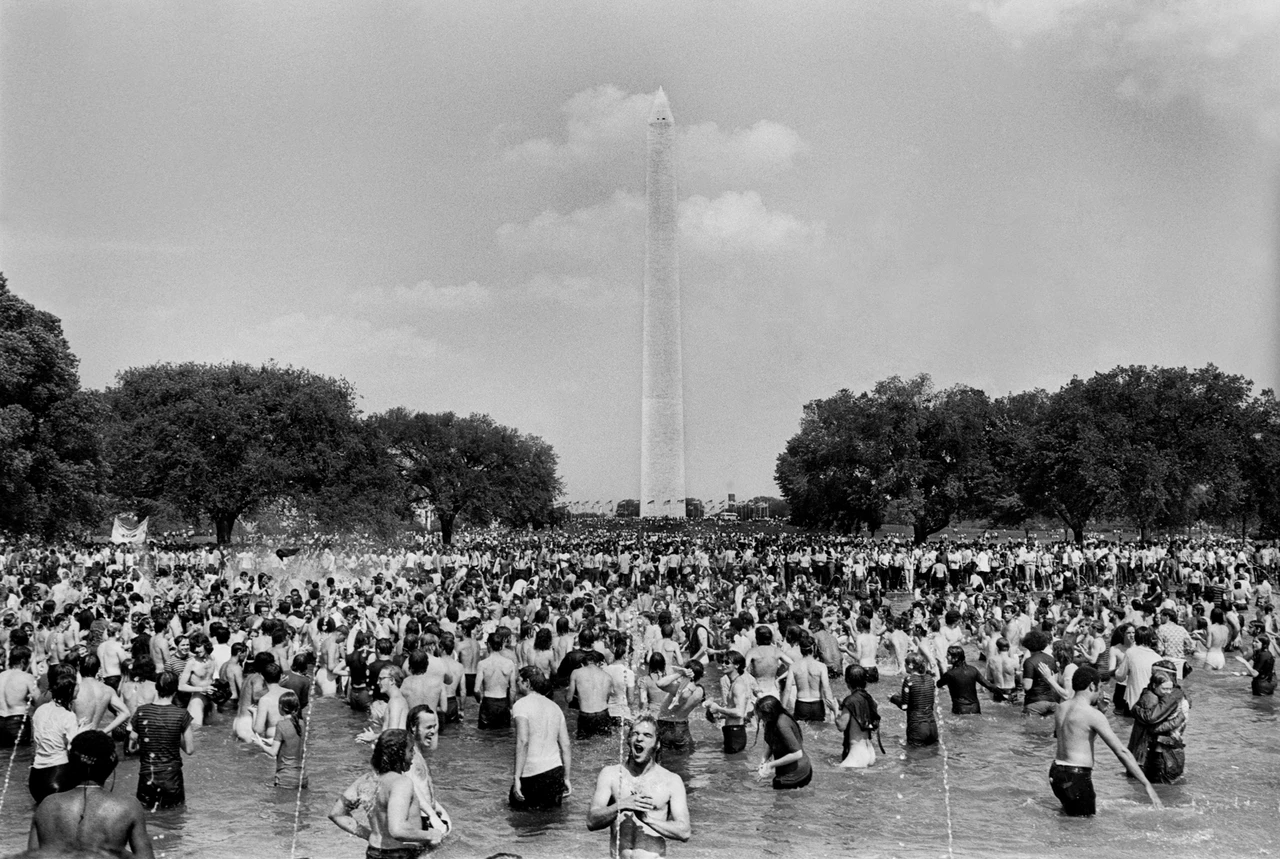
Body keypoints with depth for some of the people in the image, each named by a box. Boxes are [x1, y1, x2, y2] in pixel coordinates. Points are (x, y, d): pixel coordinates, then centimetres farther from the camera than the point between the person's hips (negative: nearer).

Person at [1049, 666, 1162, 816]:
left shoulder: (1061, 708, 8)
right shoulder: (1093, 714, -15)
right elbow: (1121, 751, -16)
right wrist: (1147, 785, -14)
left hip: (1056, 772, 8)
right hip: (1077, 777, -8)